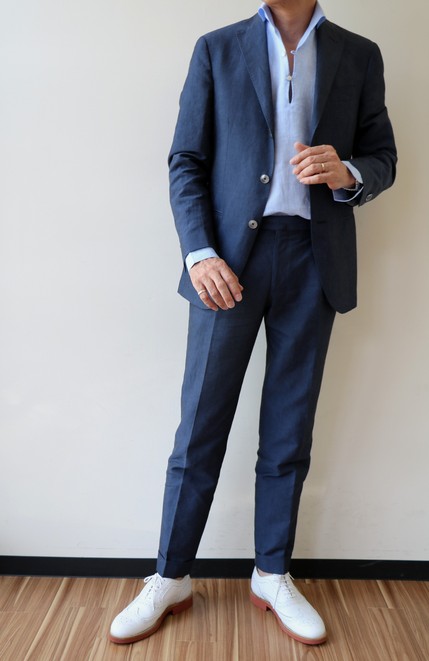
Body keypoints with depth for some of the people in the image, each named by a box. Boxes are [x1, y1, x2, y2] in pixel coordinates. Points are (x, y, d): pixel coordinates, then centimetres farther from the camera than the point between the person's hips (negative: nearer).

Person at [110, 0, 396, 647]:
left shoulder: (359, 56, 15)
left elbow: (382, 158, 14)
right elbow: (186, 161, 4)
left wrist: (347, 174, -10)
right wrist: (199, 252, -11)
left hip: (314, 260, 2)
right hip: (230, 257, -1)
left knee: (290, 430, 8)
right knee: (201, 426, 1)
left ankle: (273, 576, 26)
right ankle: (171, 578, 20)